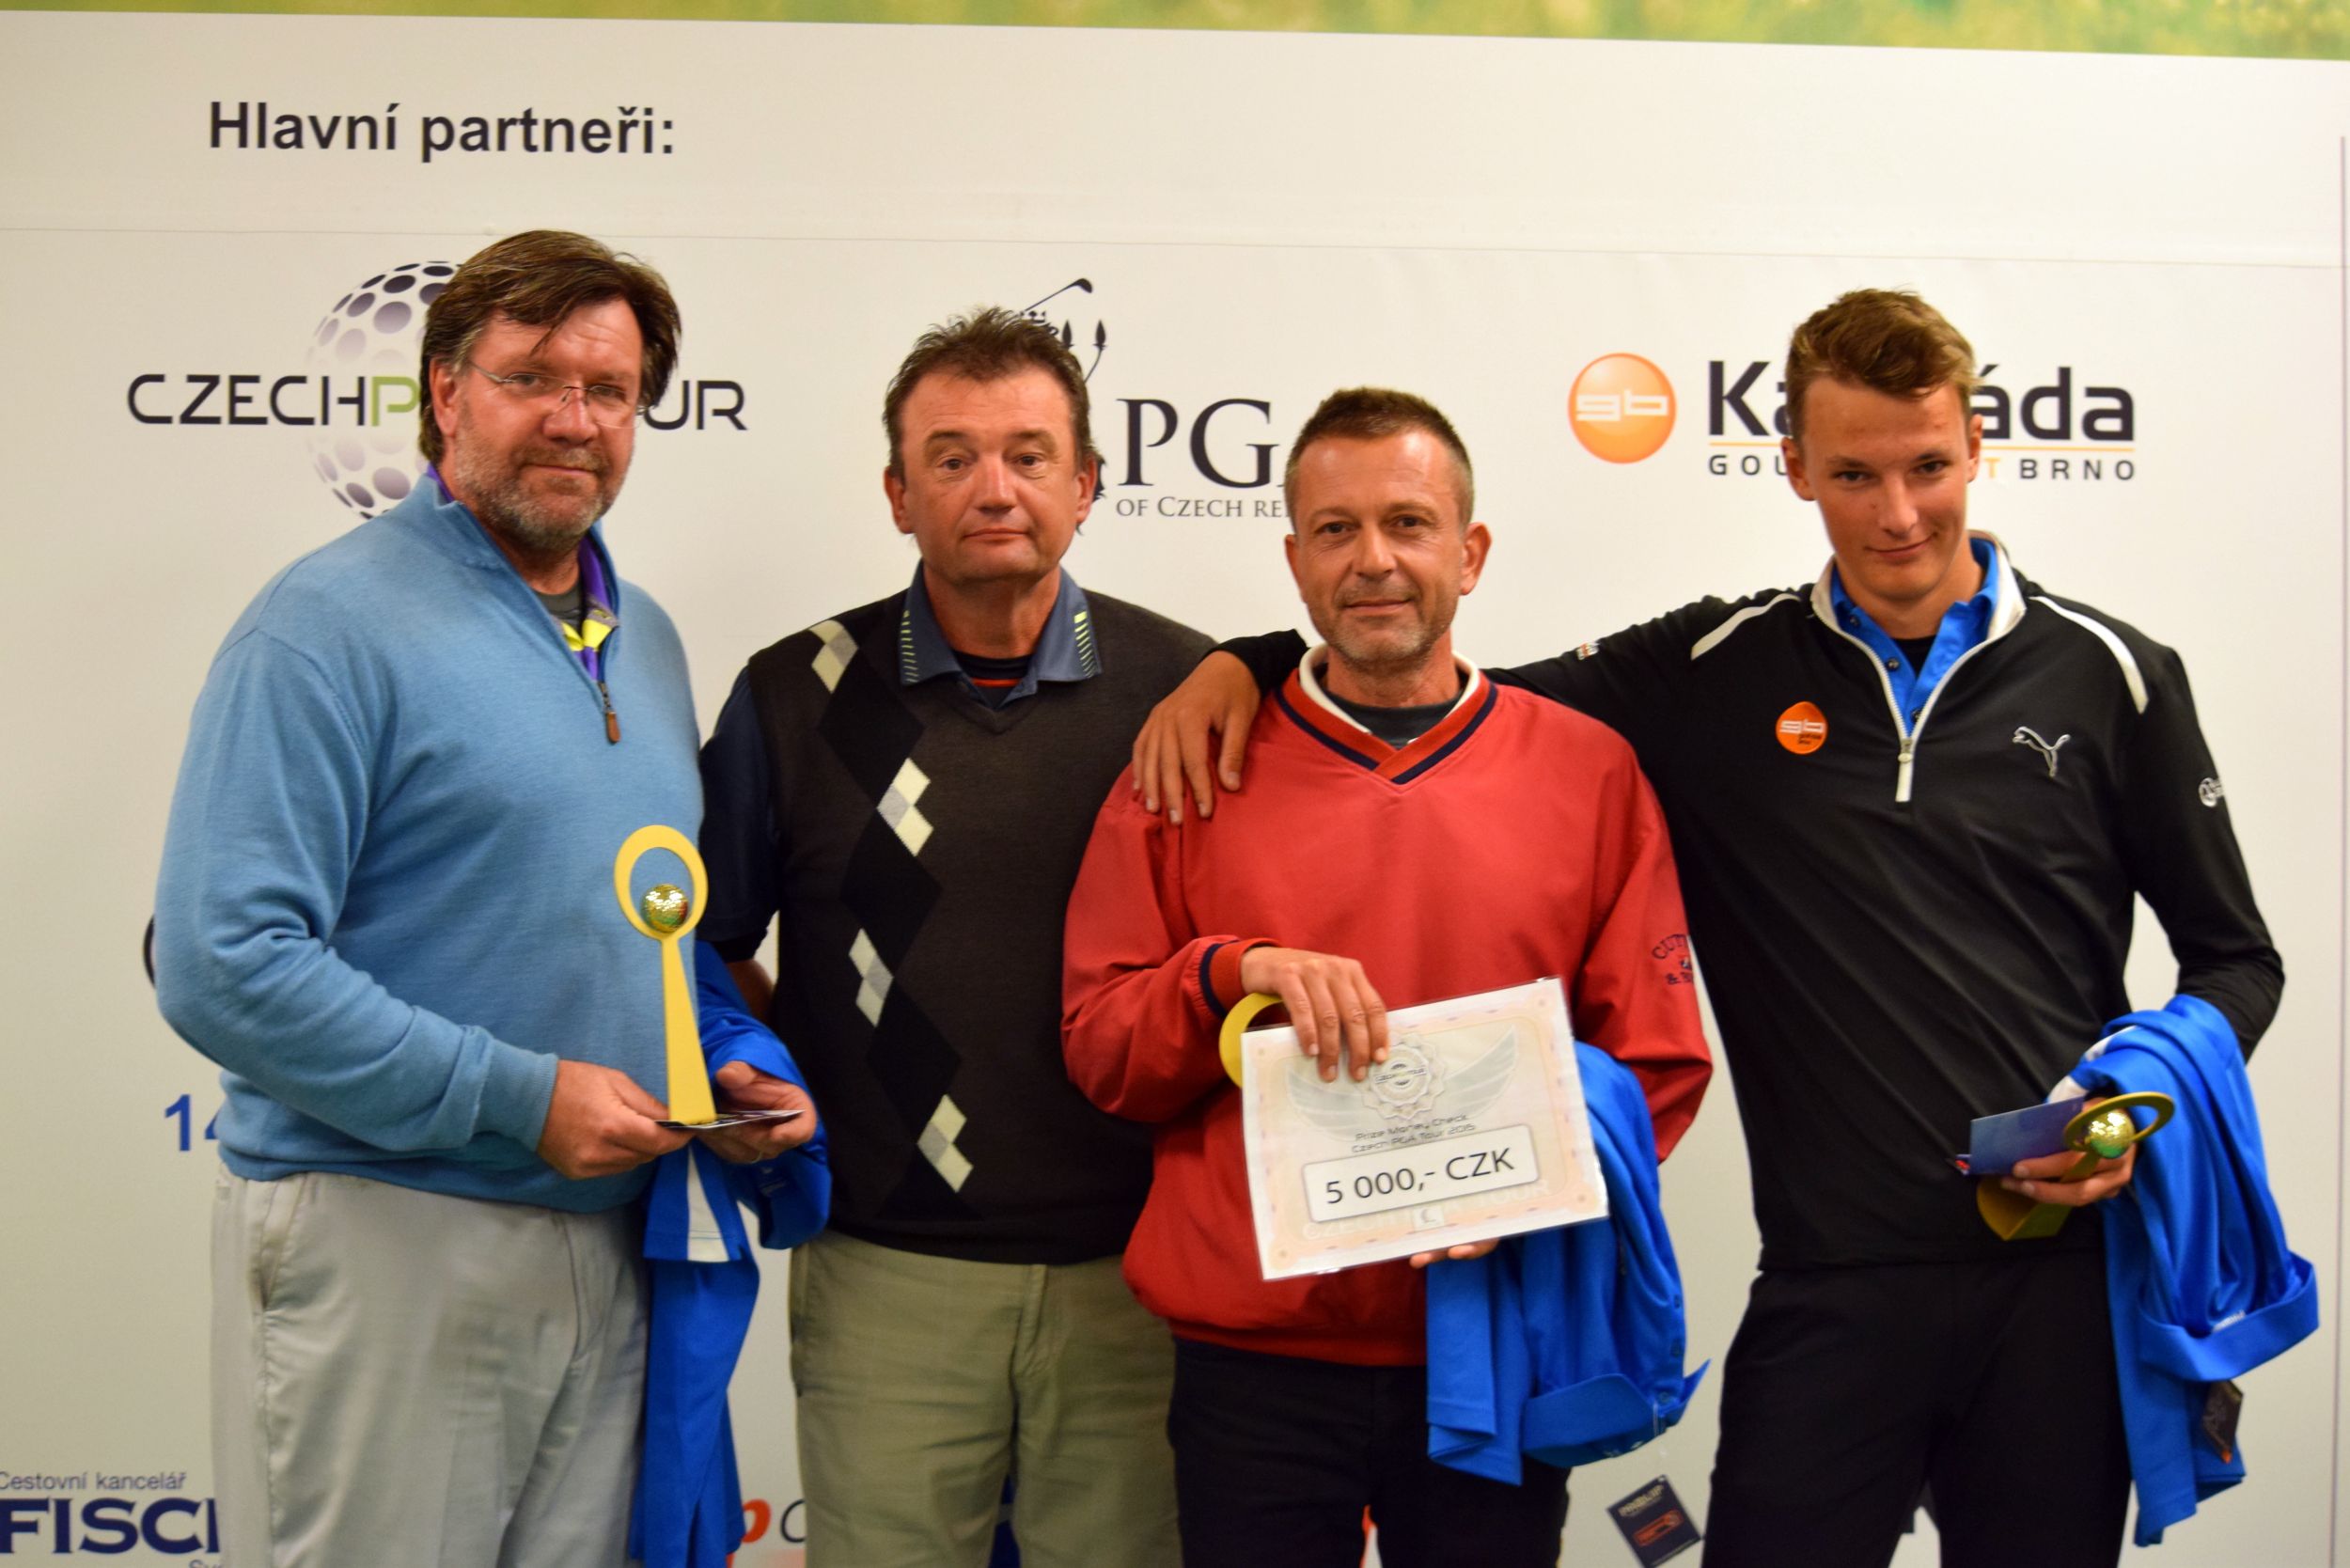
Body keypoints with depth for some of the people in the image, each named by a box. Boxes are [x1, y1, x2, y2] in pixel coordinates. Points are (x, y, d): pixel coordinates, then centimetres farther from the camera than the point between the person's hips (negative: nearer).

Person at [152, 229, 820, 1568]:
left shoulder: (646, 638, 14)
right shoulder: (332, 623, -10)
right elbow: (224, 967, -20)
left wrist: (742, 1067, 4)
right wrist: (517, 1097, -19)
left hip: (608, 1245, 7)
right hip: (383, 1244, -7)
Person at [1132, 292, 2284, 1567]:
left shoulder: (2109, 677, 3)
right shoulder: (1718, 676, 3)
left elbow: (2234, 957, 10)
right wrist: (1245, 662, -6)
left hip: (2065, 1270, 1)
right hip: (1833, 1283, 0)